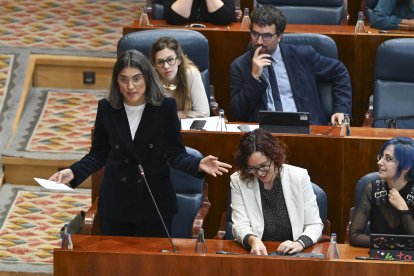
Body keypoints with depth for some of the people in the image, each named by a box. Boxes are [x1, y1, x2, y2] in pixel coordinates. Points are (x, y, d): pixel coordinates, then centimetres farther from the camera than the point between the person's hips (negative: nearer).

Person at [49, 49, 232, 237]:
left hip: (154, 202, -2)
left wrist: (198, 165, -23)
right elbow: (98, 154, 4)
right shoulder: (106, 108, -5)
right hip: (115, 202, 2)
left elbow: (175, 153, -4)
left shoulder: (165, 107, -10)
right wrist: (72, 173, -10)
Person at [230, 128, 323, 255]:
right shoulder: (238, 181, -1)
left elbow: (314, 225, 0)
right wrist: (252, 240, -28)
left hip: (293, 255, -1)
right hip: (257, 254, 1)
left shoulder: (299, 177, -2)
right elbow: (240, 226, -6)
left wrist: (300, 243, -20)